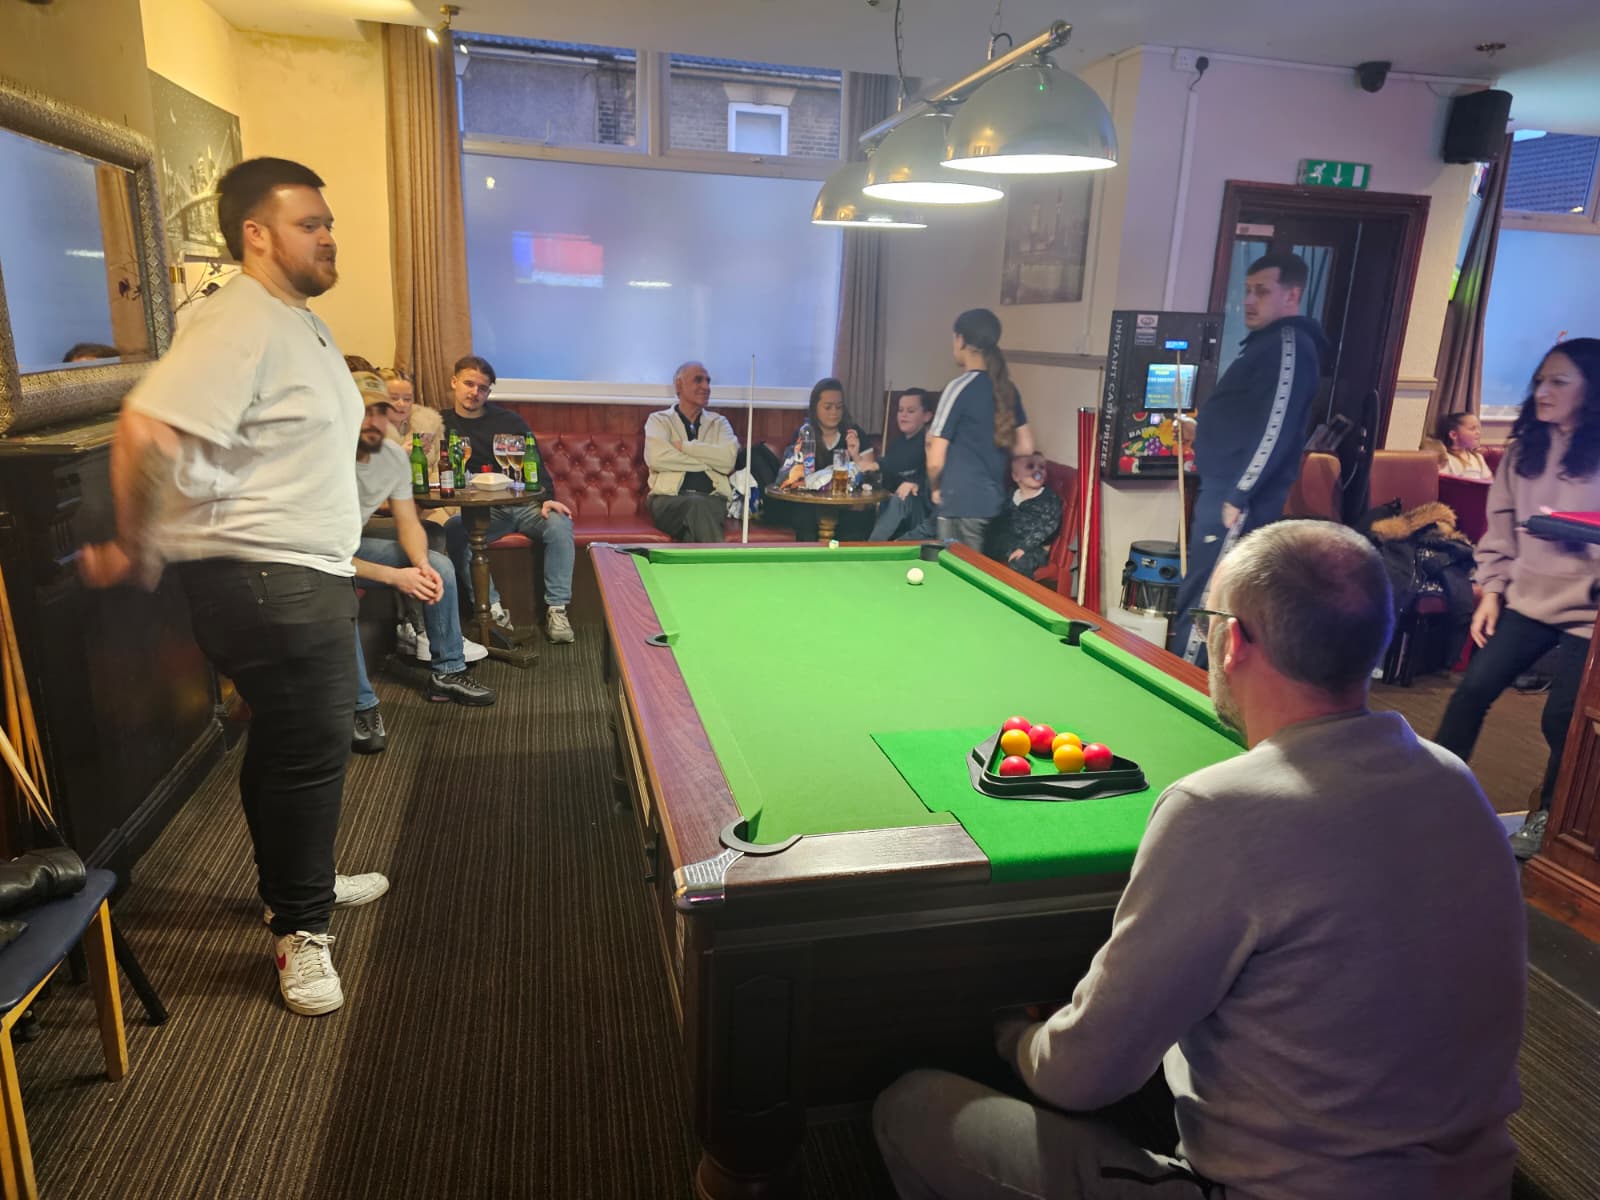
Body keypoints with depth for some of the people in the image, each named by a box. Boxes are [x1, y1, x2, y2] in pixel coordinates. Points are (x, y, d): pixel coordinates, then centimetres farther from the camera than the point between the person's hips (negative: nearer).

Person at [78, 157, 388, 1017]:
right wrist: (134, 549, -18)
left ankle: (300, 883, 39)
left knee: (289, 743, 21)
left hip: (305, 573, 10)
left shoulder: (299, 322, 15)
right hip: (260, 581, -10)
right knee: (309, 749, -2)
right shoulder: (238, 324, -18)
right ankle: (300, 929, 15)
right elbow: (146, 429, -28)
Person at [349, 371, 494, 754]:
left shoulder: (394, 456, -9)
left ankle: (447, 672, 7)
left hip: (354, 544, 7)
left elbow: (408, 522, -4)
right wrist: (394, 577, -34)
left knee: (439, 567, -7)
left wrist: (421, 566, -26)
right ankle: (362, 706, -24)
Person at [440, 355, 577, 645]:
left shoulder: (510, 421, 9)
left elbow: (535, 465, 4)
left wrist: (547, 499, -13)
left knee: (559, 525, -29)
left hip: (523, 503, 1)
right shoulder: (444, 425, 11)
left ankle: (556, 609, -23)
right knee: (453, 531, -33)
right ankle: (493, 609, -28)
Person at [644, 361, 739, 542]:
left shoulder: (719, 422, 21)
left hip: (713, 499, 2)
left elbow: (728, 459, 0)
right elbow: (656, 458, -7)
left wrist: (683, 446, -2)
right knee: (697, 506, -35)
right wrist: (707, 461, -1)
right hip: (669, 500, -1)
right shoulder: (659, 420, 15)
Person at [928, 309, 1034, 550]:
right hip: (993, 501, 7)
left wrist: (935, 489, 4)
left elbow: (936, 461, -14)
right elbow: (1025, 447, 14)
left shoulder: (960, 387, -14)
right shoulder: (1008, 389, 7)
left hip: (961, 505, -7)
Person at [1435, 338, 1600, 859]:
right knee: (1473, 688, -2)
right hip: (1528, 598, 4)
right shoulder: (1524, 448, 6)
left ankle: (1545, 818, 23)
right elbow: (1501, 525, 8)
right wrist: (1491, 590, 2)